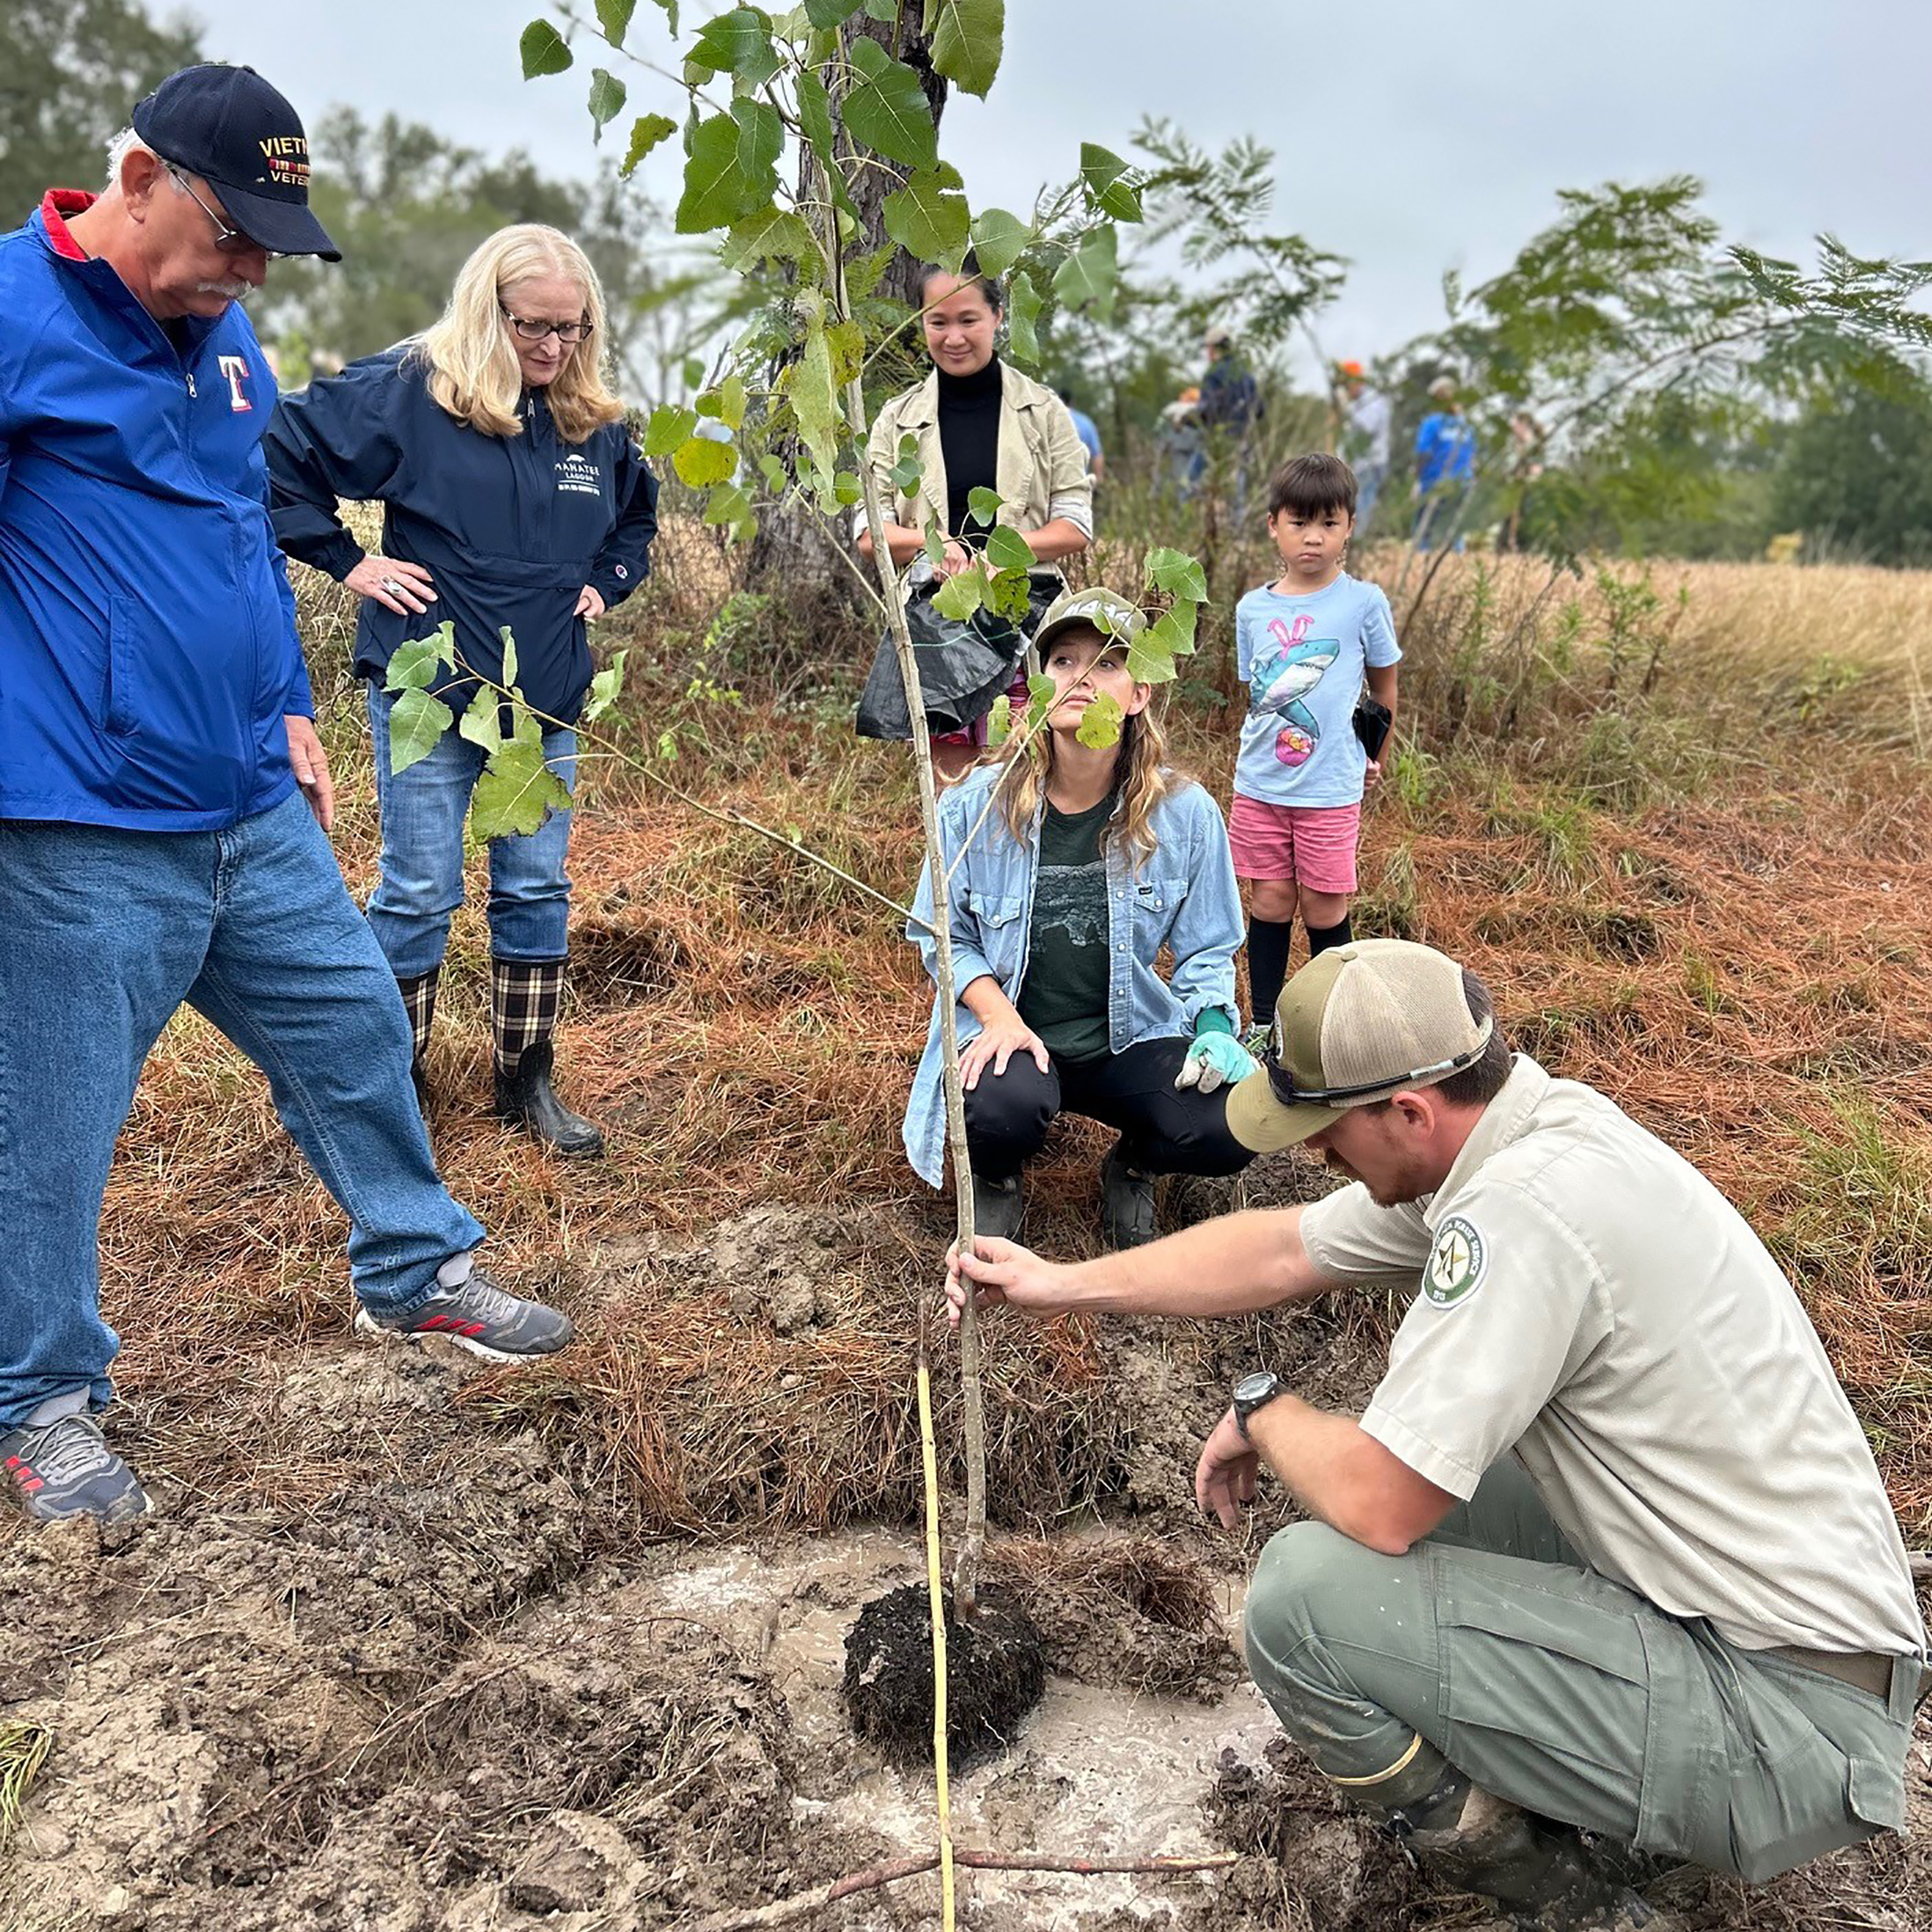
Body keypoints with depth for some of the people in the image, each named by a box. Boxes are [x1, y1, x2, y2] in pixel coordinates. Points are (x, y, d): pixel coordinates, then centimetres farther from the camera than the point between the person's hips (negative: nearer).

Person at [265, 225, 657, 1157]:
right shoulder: (409, 390, -8)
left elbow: (636, 515, 27)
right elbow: (276, 457, -7)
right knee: (418, 894, 1)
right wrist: (346, 559, -9)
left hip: (548, 702, 5)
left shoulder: (594, 422, 8)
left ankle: (529, 1078, 22)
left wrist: (605, 582, 12)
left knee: (537, 891, 9)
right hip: (427, 696, -5)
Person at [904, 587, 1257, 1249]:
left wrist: (1214, 1030, -15)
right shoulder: (976, 806, -9)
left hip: (1129, 1039, 2)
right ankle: (997, 1177, 5)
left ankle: (1131, 1167, 14)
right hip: (1011, 1036, -1)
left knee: (1226, 1130, -25)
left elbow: (1205, 951, 4)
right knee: (1002, 1107, -37)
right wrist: (999, 1015, -16)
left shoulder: (1185, 813, -7)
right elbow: (940, 933, 1)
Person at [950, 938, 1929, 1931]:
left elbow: (1376, 1503, -26)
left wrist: (1263, 1412, -5)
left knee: (1303, 1593, -19)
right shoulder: (1504, 1133, 0)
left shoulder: (1527, 1208, -28)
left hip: (1783, 1734, -9)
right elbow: (1284, 1251, 11)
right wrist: (1062, 1282, 15)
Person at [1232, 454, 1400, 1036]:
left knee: (1325, 909, 4)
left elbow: (1384, 686, 9)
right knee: (1270, 902, 9)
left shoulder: (1363, 603, -5)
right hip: (1258, 786, 3)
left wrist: (1372, 759, 17)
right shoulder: (1253, 609, 3)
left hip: (1330, 790, -2)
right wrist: (1263, 751, 7)